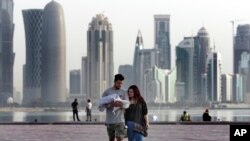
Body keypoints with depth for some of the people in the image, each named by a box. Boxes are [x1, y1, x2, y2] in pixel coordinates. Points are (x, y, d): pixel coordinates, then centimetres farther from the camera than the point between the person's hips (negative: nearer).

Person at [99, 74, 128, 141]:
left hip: (120, 121, 0)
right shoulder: (107, 92, 2)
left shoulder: (123, 93, 7)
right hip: (109, 121, 0)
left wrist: (121, 105, -23)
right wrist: (111, 104, -20)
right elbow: (100, 106, -3)